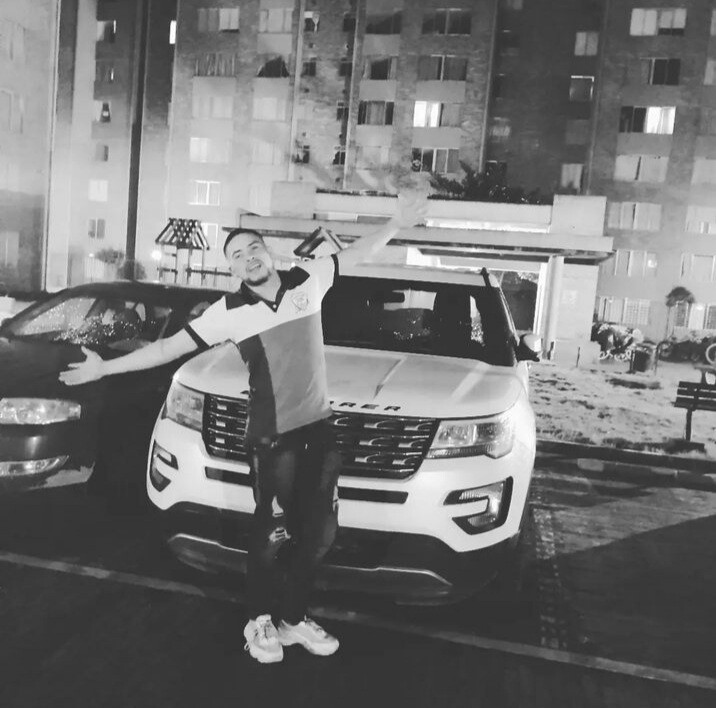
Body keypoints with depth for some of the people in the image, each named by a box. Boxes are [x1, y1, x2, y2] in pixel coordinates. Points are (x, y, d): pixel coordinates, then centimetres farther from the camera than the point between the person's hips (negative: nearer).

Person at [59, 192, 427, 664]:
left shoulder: (308, 279, 1)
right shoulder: (230, 311, -5)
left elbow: (358, 253, 11)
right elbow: (170, 347, -3)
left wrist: (397, 224, 3)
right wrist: (106, 367, -5)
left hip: (320, 427, 4)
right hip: (273, 436, -4)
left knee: (319, 530, 12)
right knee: (275, 533, 3)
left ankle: (293, 617, 30)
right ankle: (261, 621, 26)